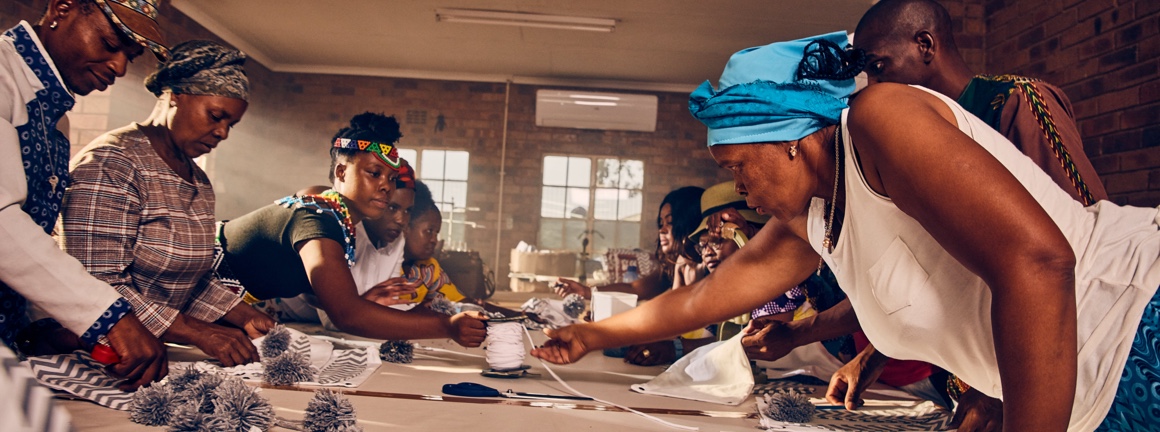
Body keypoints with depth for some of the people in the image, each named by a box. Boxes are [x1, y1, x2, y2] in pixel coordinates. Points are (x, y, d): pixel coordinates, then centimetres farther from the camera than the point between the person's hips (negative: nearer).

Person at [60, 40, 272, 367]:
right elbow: (97, 285, -20)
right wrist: (199, 333, -23)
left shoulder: (199, 183, 14)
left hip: (158, 352, 7)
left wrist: (247, 317, 0)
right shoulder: (110, 164, -12)